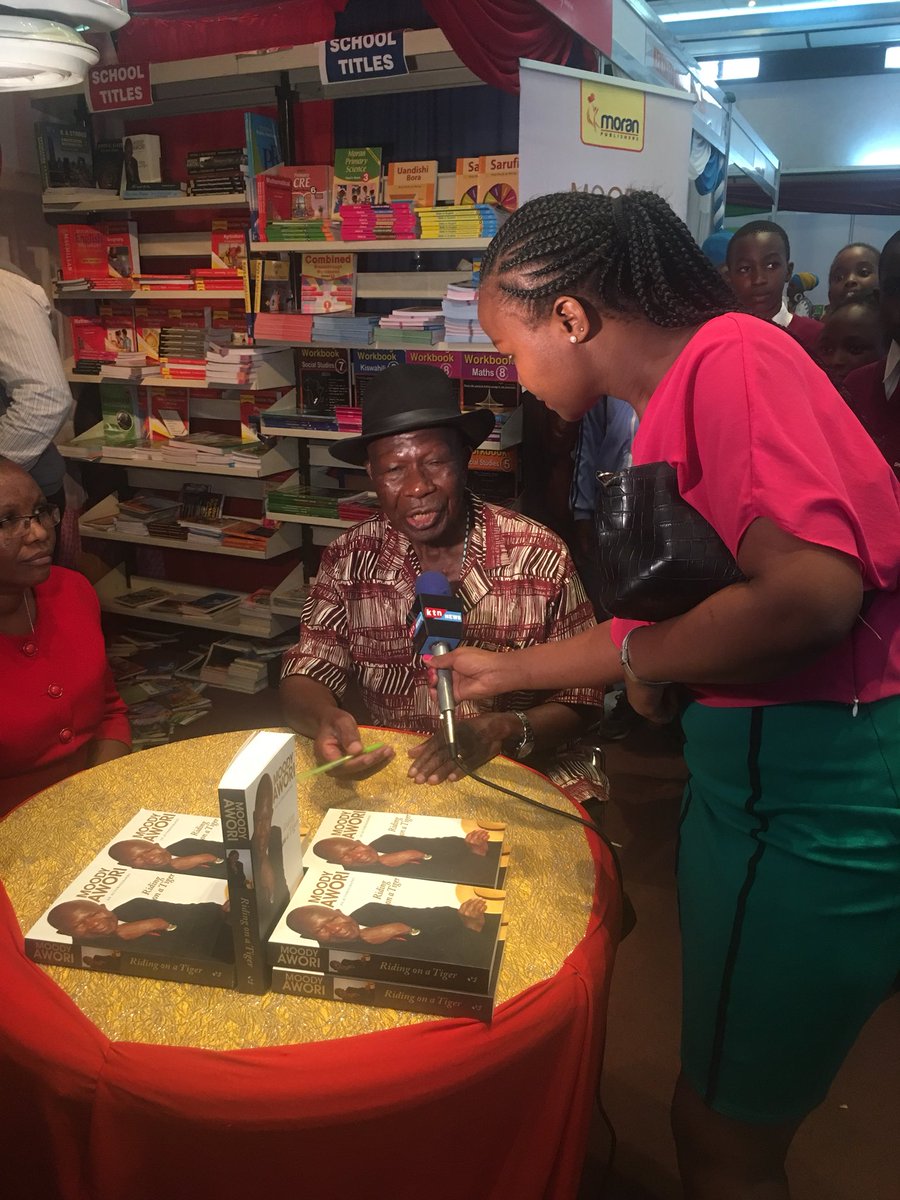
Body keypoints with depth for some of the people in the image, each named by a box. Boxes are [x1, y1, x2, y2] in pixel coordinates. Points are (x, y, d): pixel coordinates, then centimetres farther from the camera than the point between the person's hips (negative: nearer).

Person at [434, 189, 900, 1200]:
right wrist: (508, 670, 24)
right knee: (713, 1114, 25)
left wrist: (639, 654, -12)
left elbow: (811, 593, -29)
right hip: (742, 763, 9)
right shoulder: (667, 402, 11)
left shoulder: (731, 357, -16)